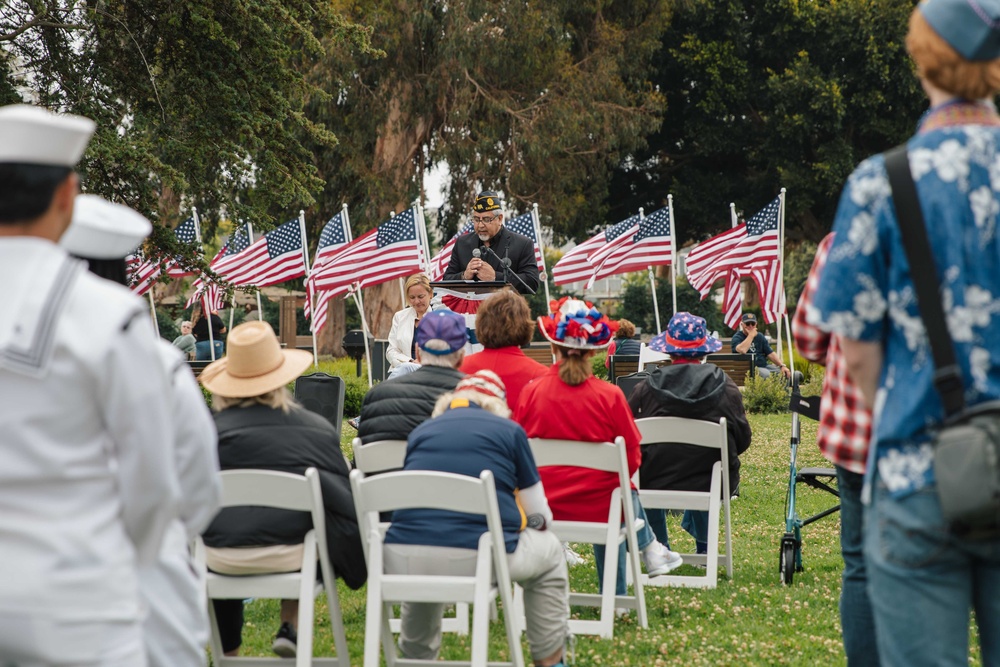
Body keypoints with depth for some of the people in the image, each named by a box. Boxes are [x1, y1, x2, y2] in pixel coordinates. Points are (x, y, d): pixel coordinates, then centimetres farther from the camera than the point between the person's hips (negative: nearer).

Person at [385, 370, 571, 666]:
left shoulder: (421, 431, 20)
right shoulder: (509, 430, 10)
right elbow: (540, 517, 14)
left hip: (404, 562, 4)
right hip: (477, 562, -4)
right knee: (548, 550, 27)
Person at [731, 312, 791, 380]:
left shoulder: (760, 336, 16)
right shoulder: (737, 337, -5)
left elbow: (770, 353, 11)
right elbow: (742, 350, -28)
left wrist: (782, 366, -3)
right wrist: (751, 335, -17)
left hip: (764, 366, 7)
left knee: (786, 373, -11)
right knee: (766, 374, -35)